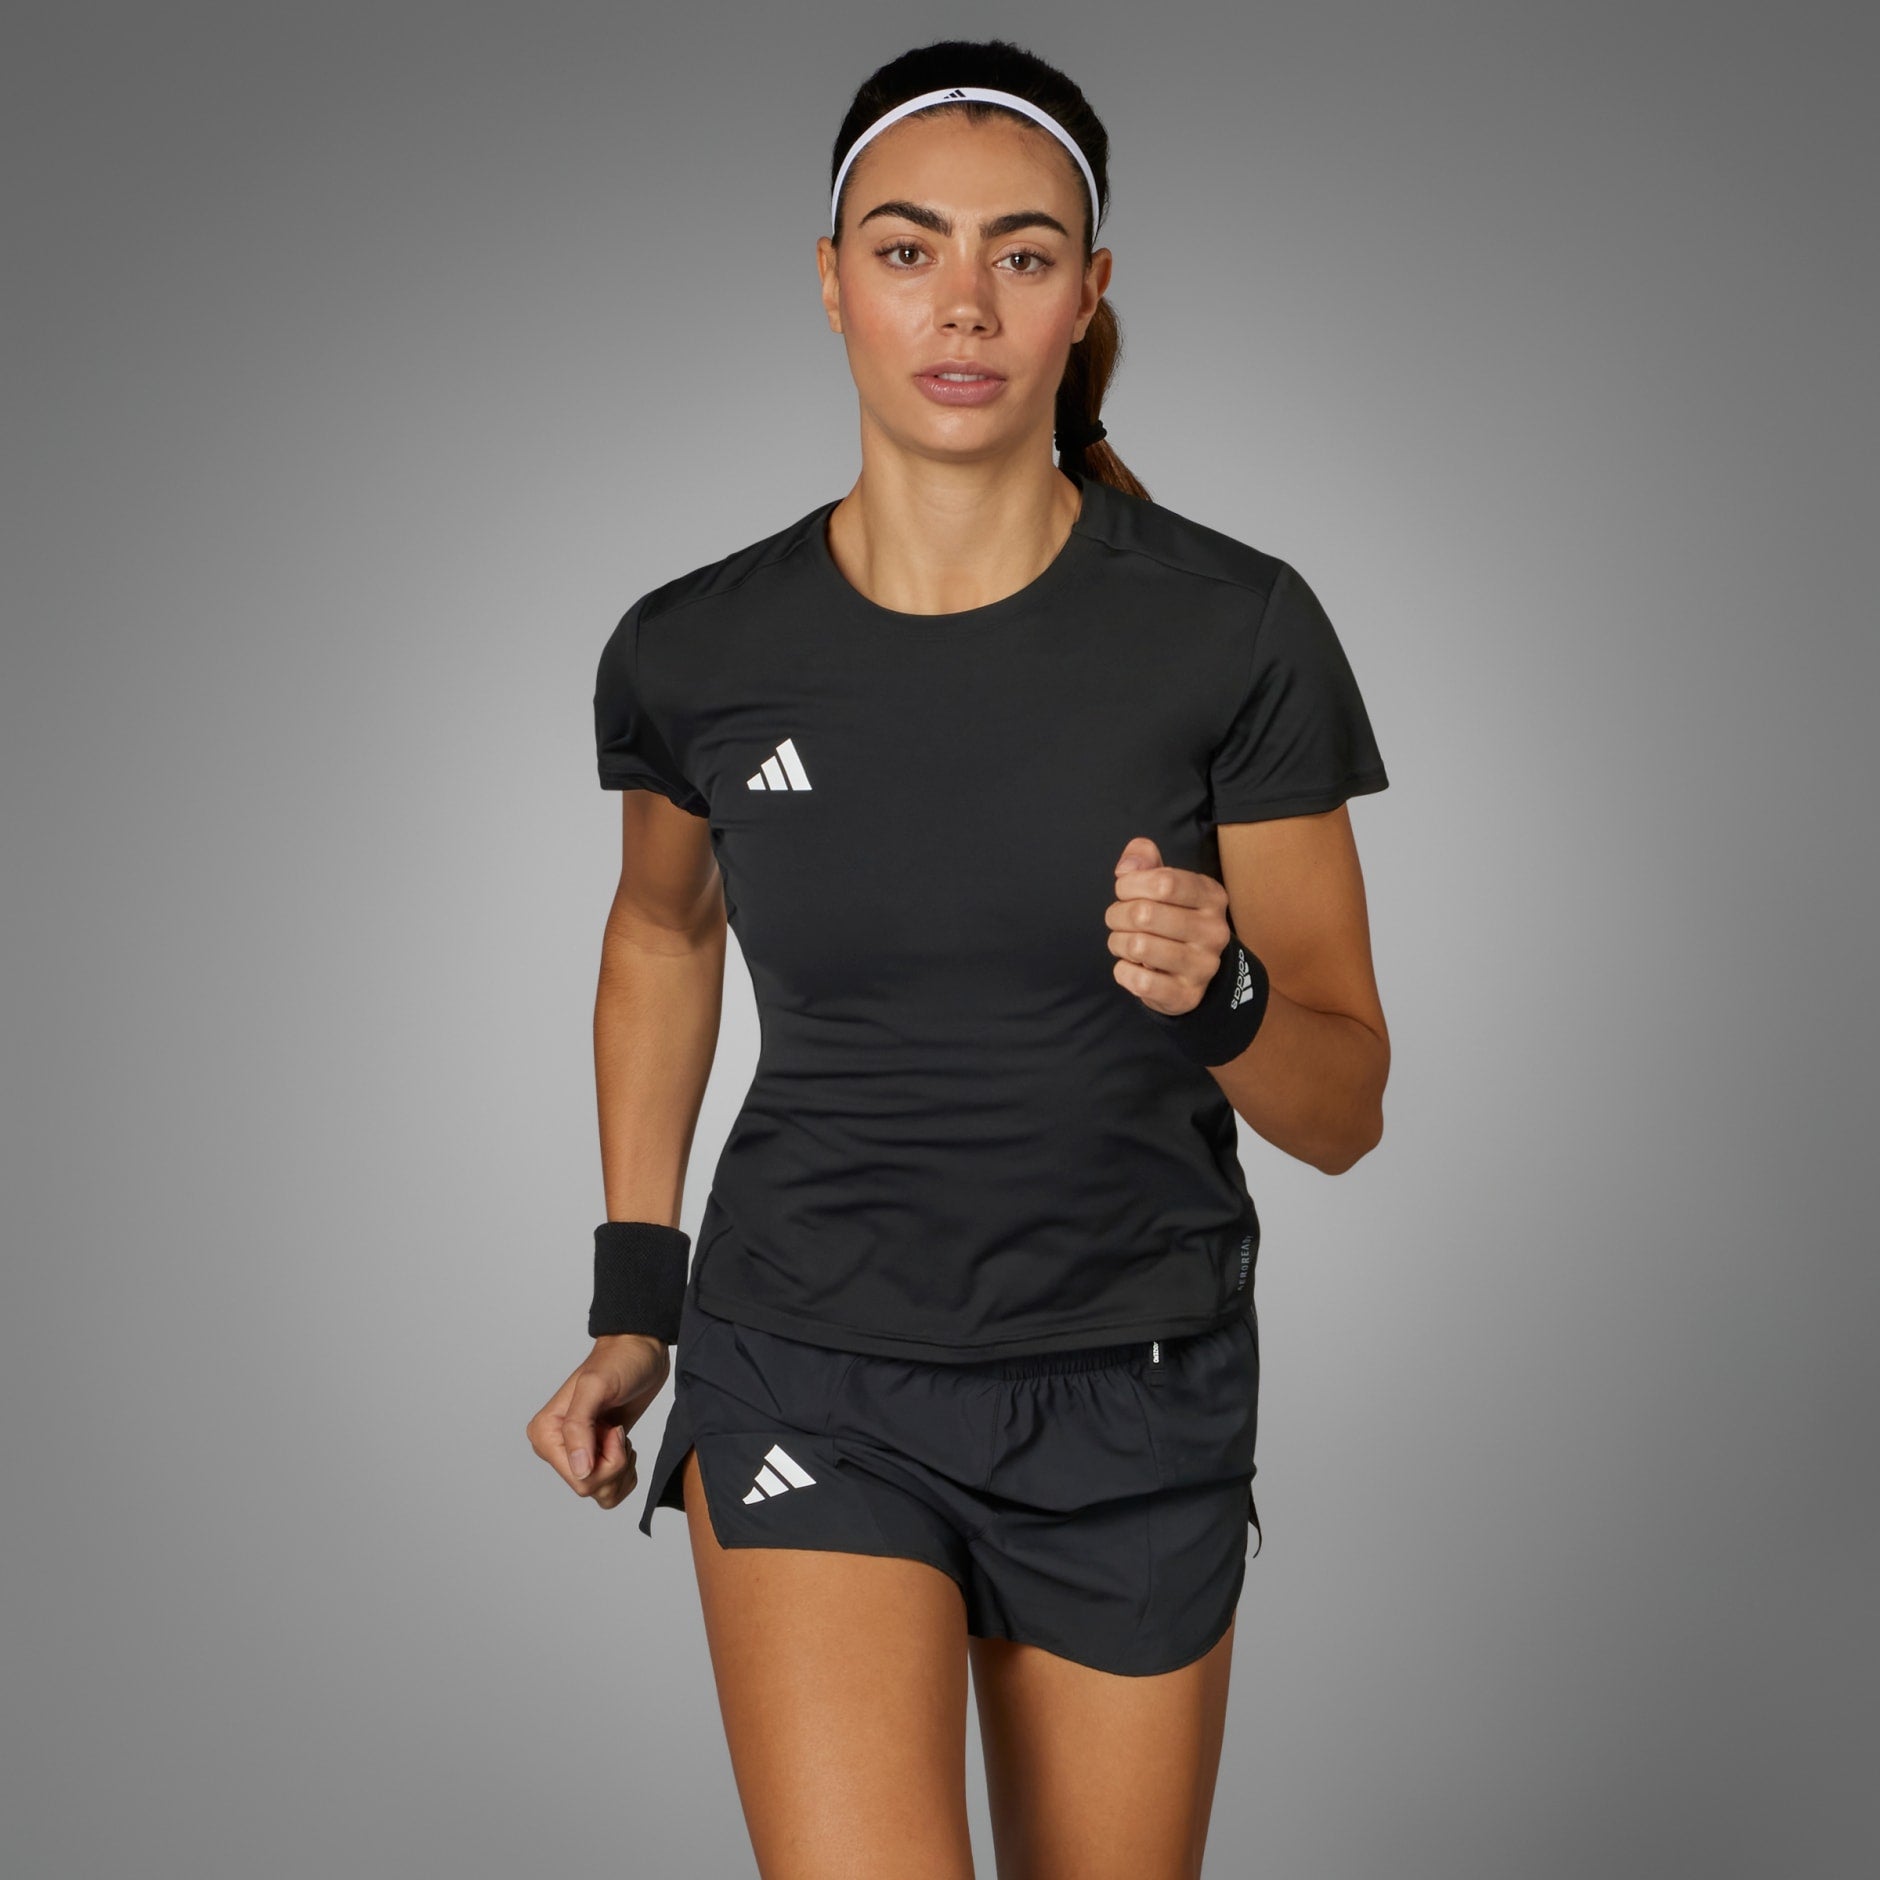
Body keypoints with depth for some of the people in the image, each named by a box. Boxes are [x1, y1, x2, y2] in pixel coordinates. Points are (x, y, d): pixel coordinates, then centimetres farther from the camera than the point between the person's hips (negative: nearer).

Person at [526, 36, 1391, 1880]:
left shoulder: (1234, 630, -11)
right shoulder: (695, 652, -7)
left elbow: (1343, 1112, -6)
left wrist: (1218, 995, -28)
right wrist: (632, 1299, 13)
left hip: (1136, 1399, 1)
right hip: (811, 1387, 0)